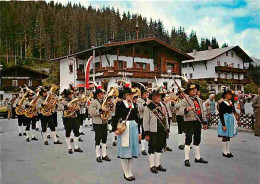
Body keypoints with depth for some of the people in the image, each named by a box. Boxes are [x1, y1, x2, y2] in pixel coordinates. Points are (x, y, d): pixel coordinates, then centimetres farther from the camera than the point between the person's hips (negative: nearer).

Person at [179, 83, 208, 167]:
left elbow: (202, 111, 20)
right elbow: (181, 111, -18)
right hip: (189, 122, -7)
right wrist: (186, 109, -38)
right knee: (188, 140, -4)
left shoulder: (199, 100, 14)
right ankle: (187, 159, 4)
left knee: (197, 140, 15)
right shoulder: (185, 100, -8)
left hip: (198, 122, 7)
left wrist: (204, 122, 18)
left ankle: (197, 157, 27)